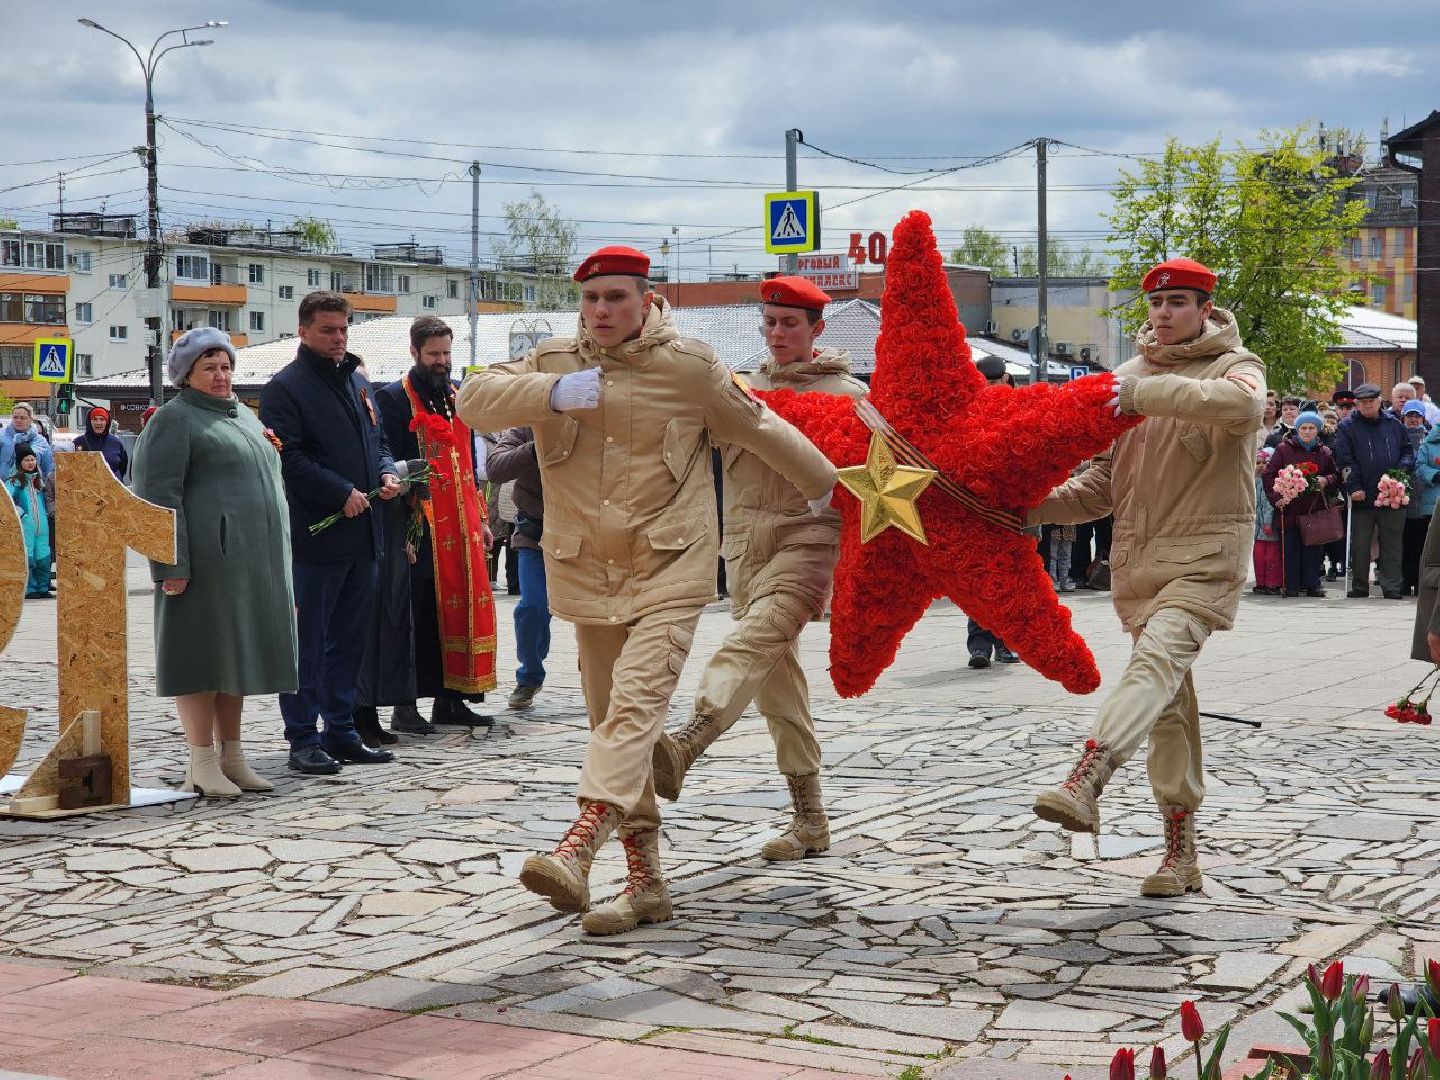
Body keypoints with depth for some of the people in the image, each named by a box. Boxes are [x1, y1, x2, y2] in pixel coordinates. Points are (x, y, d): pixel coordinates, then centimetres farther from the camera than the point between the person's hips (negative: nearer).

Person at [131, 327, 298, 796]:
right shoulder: (173, 420, -4)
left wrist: (279, 562, 24)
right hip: (207, 559, -8)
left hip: (254, 559, 8)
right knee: (203, 652, -3)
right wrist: (172, 565, -19)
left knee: (237, 652, 10)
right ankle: (202, 762, 1)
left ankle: (231, 755, 17)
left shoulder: (244, 417, 21)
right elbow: (159, 494, -11)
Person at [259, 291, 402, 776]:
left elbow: (378, 440, 26)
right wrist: (342, 494, -18)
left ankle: (341, 732, 20)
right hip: (314, 534, -8)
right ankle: (303, 739, 2)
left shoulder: (357, 382, 18)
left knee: (349, 639, 12)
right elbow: (288, 458, -15)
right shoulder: (285, 387, -6)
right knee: (307, 641, -2)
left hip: (362, 535, 8)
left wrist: (387, 473, 4)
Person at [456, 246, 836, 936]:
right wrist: (552, 392, -23)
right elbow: (474, 401, -7)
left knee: (636, 704, -22)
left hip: (669, 569, -4)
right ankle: (645, 879, 13)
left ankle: (577, 850, -37)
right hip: (586, 572, 5)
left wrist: (822, 486, 24)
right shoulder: (553, 362, 6)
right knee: (610, 718, 6)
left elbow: (762, 430, 12)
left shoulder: (688, 368, -2)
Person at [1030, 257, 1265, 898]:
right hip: (1139, 557, 6)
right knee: (1169, 703, 7)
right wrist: (1033, 505, 5)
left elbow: (1242, 404, -27)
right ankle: (1181, 851, 12)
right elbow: (1104, 483, 19)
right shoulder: (1134, 374, 16)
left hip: (1206, 555, -6)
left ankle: (1085, 781, -48)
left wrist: (1145, 394, -27)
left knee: (1159, 656, -29)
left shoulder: (1234, 366, 0)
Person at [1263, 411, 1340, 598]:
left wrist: (1326, 481, -5)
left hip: (1316, 510, 2)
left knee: (1313, 549, 1)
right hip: (1290, 509, -2)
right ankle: (1291, 586, 5)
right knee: (1290, 549, -1)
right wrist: (1276, 498, -10)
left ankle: (1312, 584, 9)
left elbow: (1337, 477, 18)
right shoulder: (1284, 450, 5)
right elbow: (1269, 475, 1)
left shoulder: (1325, 453, 13)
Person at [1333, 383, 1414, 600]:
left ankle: (1392, 587, 7)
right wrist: (1354, 487, -13)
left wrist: (1401, 470, -4)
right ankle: (1359, 586, 15)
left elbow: (1408, 451, 16)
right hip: (1362, 497, -2)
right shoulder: (1347, 428, 3)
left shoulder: (1394, 425, 12)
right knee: (1360, 545, 4)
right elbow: (1344, 460, -4)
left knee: (1392, 543, 3)